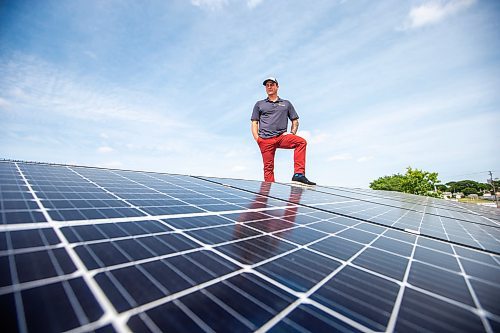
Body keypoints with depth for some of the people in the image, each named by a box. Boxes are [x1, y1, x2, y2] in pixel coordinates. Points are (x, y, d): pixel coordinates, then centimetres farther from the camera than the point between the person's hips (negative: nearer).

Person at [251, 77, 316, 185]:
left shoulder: (286, 103, 23)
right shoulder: (259, 104, 21)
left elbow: (295, 121, 23)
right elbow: (254, 123, 14)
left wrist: (292, 133, 3)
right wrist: (257, 139, -1)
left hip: (282, 137, 1)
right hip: (265, 140, 0)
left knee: (301, 142, -26)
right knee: (268, 167, -6)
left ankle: (298, 174, -29)